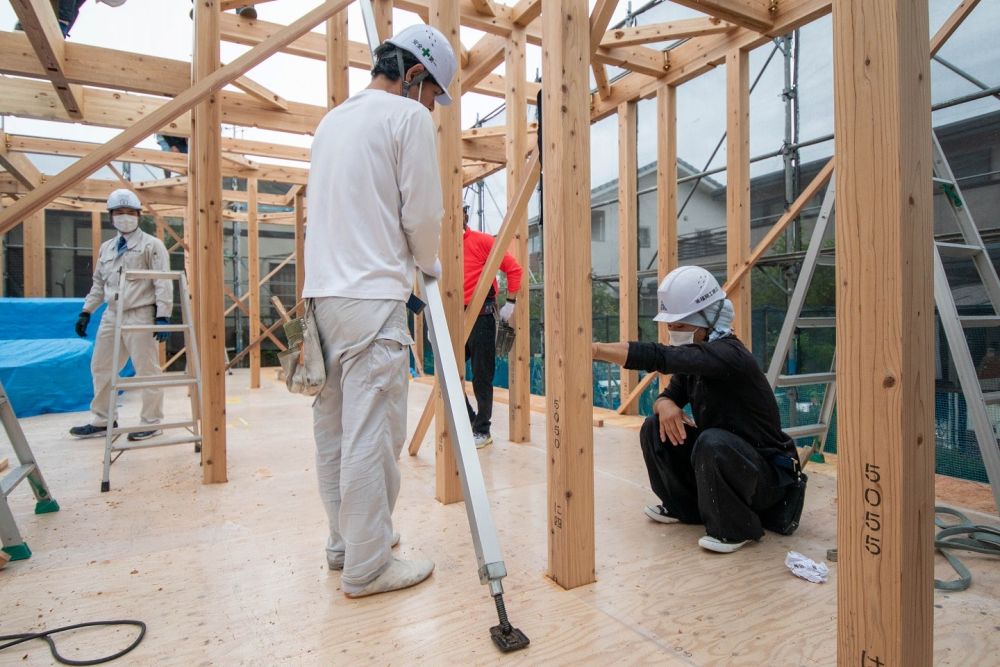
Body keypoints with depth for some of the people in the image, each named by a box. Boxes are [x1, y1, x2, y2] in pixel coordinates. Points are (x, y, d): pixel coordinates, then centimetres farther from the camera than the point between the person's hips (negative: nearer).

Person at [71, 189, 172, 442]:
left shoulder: (151, 245, -5)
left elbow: (163, 283, -12)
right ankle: (101, 421, 27)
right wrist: (86, 312, 15)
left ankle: (151, 423, 9)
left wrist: (162, 316, -19)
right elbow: (99, 283, 22)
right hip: (112, 316, 8)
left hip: (139, 316, -8)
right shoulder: (106, 247, 17)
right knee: (100, 367, 14)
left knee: (147, 370, -2)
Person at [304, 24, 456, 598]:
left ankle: (346, 541, 26)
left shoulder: (333, 119, 23)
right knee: (372, 436, -4)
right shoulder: (408, 115, -3)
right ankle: (368, 568, 7)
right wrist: (430, 265, 11)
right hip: (372, 298, -9)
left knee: (334, 429, 13)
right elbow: (423, 213, -7)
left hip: (322, 292, 9)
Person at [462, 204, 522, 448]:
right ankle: (469, 422, 25)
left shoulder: (482, 241, -4)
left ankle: (482, 431, 17)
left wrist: (510, 303, -7)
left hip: (481, 316, -5)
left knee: (481, 377, 3)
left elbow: (514, 269, -4)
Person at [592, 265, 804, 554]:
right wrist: (665, 404, -19)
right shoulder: (692, 359, 0)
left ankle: (736, 527, -9)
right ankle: (684, 506, 13)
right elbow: (671, 393, 8)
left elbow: (661, 357, -41)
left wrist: (594, 349, -43)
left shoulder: (728, 354, -27)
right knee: (654, 428, -6)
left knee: (713, 441, -36)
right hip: (717, 457, 8)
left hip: (766, 471, -8)